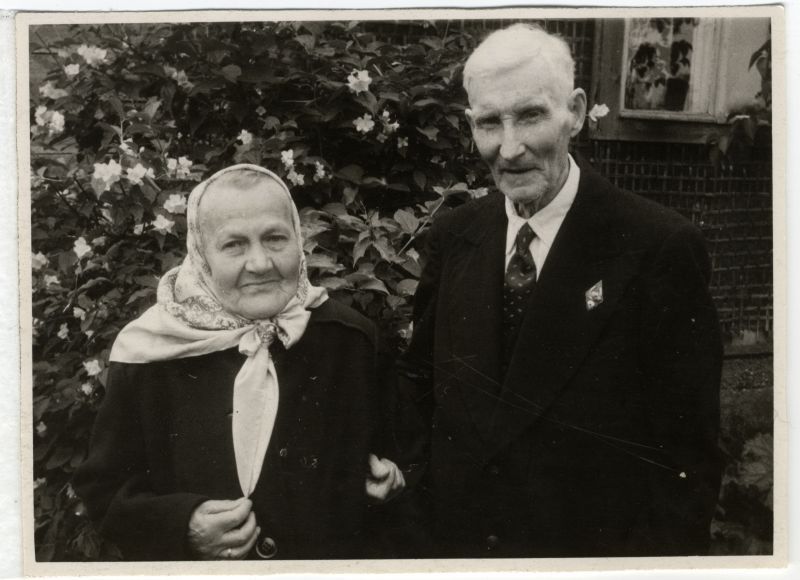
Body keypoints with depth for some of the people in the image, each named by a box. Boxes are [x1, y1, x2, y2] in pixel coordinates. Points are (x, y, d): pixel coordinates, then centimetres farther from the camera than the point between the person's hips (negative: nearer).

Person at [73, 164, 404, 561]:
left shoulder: (350, 338, -13)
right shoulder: (149, 352, -17)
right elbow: (103, 487, -9)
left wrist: (383, 476, -17)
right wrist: (182, 526, -24)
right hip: (189, 560, -1)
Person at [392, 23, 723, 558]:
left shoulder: (661, 247, -17)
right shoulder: (453, 236, -2)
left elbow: (688, 448, -13)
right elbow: (418, 377, 7)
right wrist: (423, 489, -2)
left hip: (595, 541, -4)